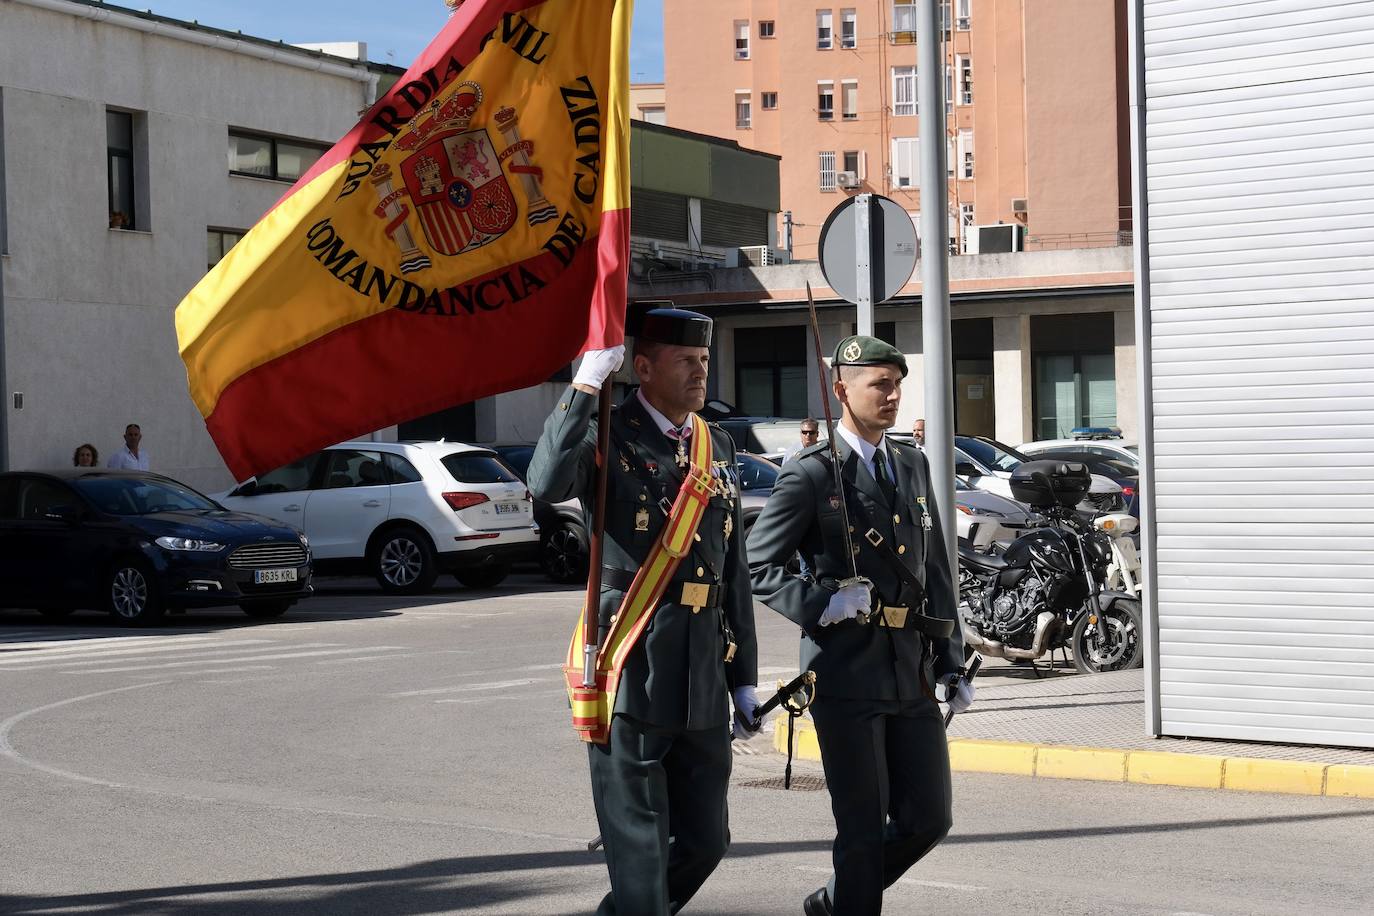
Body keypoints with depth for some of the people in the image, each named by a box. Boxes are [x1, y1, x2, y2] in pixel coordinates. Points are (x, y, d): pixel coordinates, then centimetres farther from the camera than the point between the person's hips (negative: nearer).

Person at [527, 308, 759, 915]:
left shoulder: (719, 448, 15)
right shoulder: (609, 436, -4)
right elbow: (547, 484, -28)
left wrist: (743, 680, 15)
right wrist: (585, 385, -26)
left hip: (703, 679, 6)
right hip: (630, 669, -6)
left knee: (705, 841, 13)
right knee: (640, 848, 0)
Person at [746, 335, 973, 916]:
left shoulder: (913, 466, 15)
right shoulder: (810, 476, -5)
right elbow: (757, 569, -6)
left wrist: (951, 663, 14)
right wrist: (824, 602, -20)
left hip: (912, 675, 6)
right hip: (847, 674, -6)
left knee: (929, 820, 8)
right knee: (863, 829, 0)